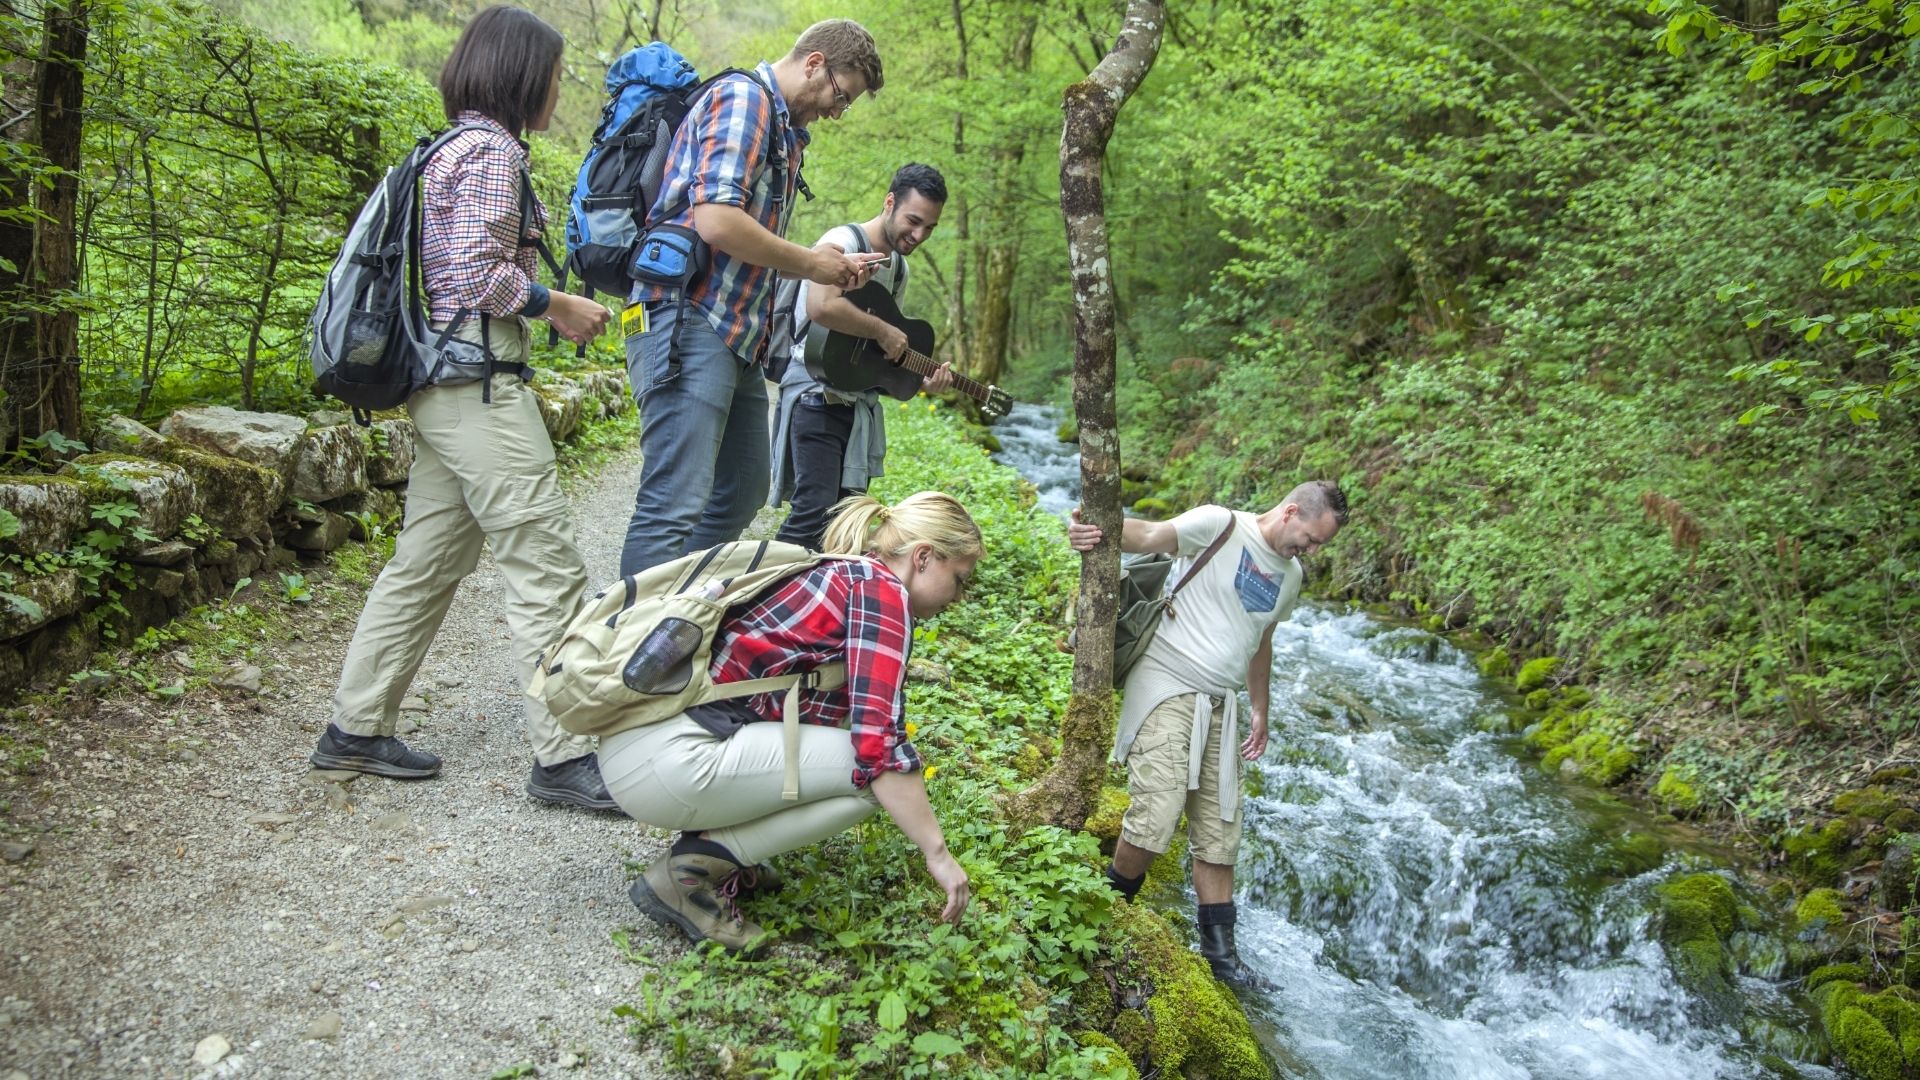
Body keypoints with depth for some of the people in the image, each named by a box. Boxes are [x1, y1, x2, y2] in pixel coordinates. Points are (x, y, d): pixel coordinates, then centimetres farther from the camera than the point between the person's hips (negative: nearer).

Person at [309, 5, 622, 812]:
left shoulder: (453, 148, 20)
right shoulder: (493, 148, -10)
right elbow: (478, 271, -19)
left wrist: (549, 307, 15)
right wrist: (557, 307, -7)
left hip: (442, 382, 10)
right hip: (479, 381, -10)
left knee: (427, 563, 15)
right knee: (547, 569, -7)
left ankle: (356, 729, 23)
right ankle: (562, 757, -3)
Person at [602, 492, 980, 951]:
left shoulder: (839, 574, 20)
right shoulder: (882, 589, -6)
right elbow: (878, 740, -17)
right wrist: (937, 853, -10)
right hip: (670, 759, -9)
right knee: (875, 773, -8)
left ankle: (715, 838, 11)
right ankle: (690, 870, -4)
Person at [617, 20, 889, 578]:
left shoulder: (785, 132, 22)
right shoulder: (743, 98, -9)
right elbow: (716, 222, -22)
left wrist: (833, 267, 12)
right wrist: (809, 263, -9)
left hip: (737, 337, 11)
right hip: (689, 324, -11)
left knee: (741, 494, 17)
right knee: (674, 505, -13)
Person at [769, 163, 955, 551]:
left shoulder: (899, 267, 16)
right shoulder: (844, 242, -11)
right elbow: (821, 307, -32)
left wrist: (920, 380, 6)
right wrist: (883, 332, -20)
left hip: (858, 403, 9)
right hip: (816, 398, -9)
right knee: (816, 512, -19)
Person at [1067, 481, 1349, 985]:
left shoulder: (1290, 576, 15)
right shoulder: (1221, 526, -9)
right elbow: (1150, 535, -22)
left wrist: (1260, 712, 31)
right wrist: (1099, 531, -43)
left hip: (1220, 707, 8)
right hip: (1167, 690, -7)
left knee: (1219, 834, 9)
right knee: (1154, 823, -16)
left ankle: (1219, 949, 20)